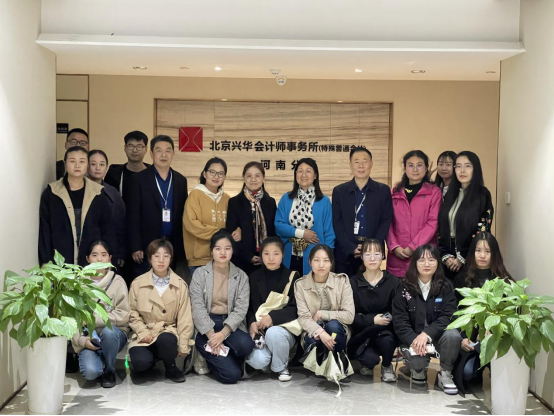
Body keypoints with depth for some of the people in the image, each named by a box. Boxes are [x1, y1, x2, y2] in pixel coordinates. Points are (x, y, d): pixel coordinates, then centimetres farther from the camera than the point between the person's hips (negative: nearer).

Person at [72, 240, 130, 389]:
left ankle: (109, 371, -7)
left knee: (108, 331, -36)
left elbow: (123, 315, -9)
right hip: (88, 339, 0)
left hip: (113, 335, 0)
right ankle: (100, 361, 13)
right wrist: (81, 340, -16)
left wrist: (94, 319, -16)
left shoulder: (117, 282, -3)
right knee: (90, 372, -27)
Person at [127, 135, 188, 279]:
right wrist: (135, 248, -9)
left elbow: (183, 215, 11)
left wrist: (183, 246, 6)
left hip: (174, 246, 3)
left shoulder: (181, 181, 10)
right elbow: (133, 216, -3)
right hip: (147, 245, -3)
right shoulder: (139, 180, 0)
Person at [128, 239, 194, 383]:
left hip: (168, 332, 0)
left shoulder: (180, 285, 0)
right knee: (140, 362, -30)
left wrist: (183, 346, -3)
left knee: (166, 340, -37)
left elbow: (185, 317, 0)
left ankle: (170, 367, -4)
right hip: (145, 335, 0)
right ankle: (152, 359, 9)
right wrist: (142, 332, -11)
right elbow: (132, 312, 4)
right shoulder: (138, 283, 0)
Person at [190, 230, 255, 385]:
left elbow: (241, 309, -7)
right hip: (206, 326, -2)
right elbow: (198, 307, -8)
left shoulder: (241, 276, 4)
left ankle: (226, 359, 2)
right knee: (231, 375, -20)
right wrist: (212, 335, -20)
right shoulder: (200, 273, 0)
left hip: (230, 325, 2)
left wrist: (223, 334, -22)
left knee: (246, 344, -34)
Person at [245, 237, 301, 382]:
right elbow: (249, 307, 7)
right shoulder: (254, 278, 8)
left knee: (273, 332, -38)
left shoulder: (292, 277, 0)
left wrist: (273, 317, -22)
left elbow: (296, 309, -8)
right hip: (260, 330, 1)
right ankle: (269, 362, 10)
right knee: (257, 361, -29)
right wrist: (252, 323, -14)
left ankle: (282, 367, -7)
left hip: (285, 328, -1)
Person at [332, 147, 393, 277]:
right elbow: (337, 223, 2)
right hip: (345, 253, 0)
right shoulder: (339, 191, 7)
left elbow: (386, 221, 2)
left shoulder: (383, 190, 7)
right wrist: (351, 248, -10)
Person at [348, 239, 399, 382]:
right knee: (371, 359, -31)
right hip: (361, 334, -1)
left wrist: (388, 319, -23)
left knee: (386, 340, -35)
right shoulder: (353, 282, -2)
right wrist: (372, 320, -19)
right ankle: (368, 363, 12)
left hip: (386, 331, 1)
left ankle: (387, 366, 2)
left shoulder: (393, 281, -2)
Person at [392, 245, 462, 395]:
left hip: (438, 335, 1)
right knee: (418, 359, -32)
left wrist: (426, 334, -26)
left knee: (453, 335, -32)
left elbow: (448, 316, -11)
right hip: (413, 338, -1)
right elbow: (399, 320, -6)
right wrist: (413, 339, -24)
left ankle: (445, 374, -6)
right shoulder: (404, 288, 0)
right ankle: (418, 369, 9)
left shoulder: (446, 287, 1)